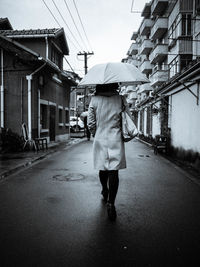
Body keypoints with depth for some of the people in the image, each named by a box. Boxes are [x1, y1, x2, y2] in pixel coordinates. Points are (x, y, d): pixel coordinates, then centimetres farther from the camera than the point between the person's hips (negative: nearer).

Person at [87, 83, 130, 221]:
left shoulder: (94, 100, -1)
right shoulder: (121, 99, -2)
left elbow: (90, 123, -1)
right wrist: (124, 134, 16)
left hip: (100, 140, 2)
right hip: (116, 140, -1)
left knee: (103, 169, 18)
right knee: (114, 171, -1)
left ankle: (105, 191, 41)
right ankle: (111, 203, -5)